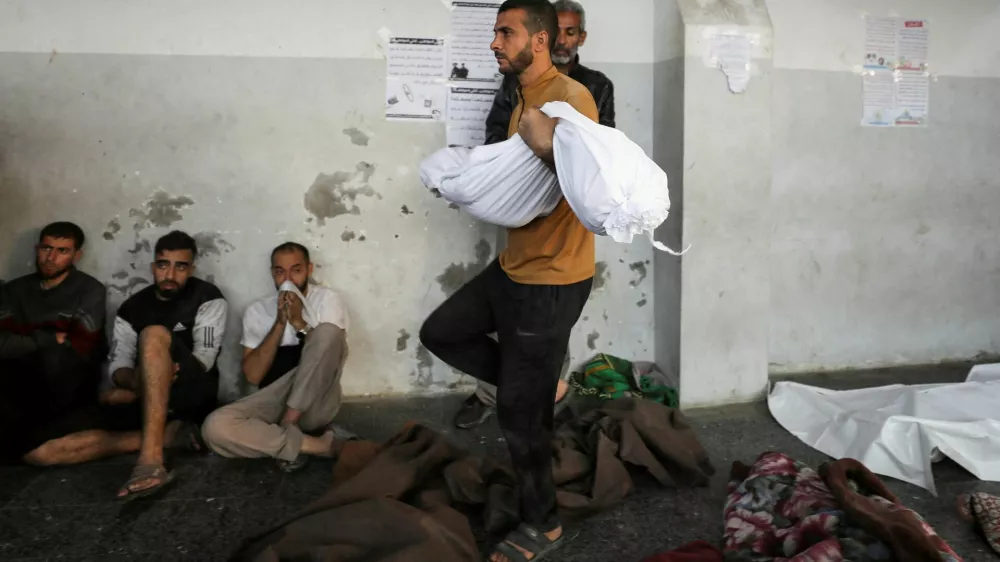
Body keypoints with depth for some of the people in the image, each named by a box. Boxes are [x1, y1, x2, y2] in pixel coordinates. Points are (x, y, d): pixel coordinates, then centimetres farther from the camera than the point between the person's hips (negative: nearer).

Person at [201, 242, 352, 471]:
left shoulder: (328, 299, 3)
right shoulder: (257, 311, 8)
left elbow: (333, 357, -8)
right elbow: (253, 375, -3)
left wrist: (299, 322, -17)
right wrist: (280, 323, -11)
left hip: (317, 403, -1)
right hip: (273, 401, 2)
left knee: (327, 331, -27)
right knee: (216, 426, -28)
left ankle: (285, 430, -21)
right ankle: (321, 444, -22)